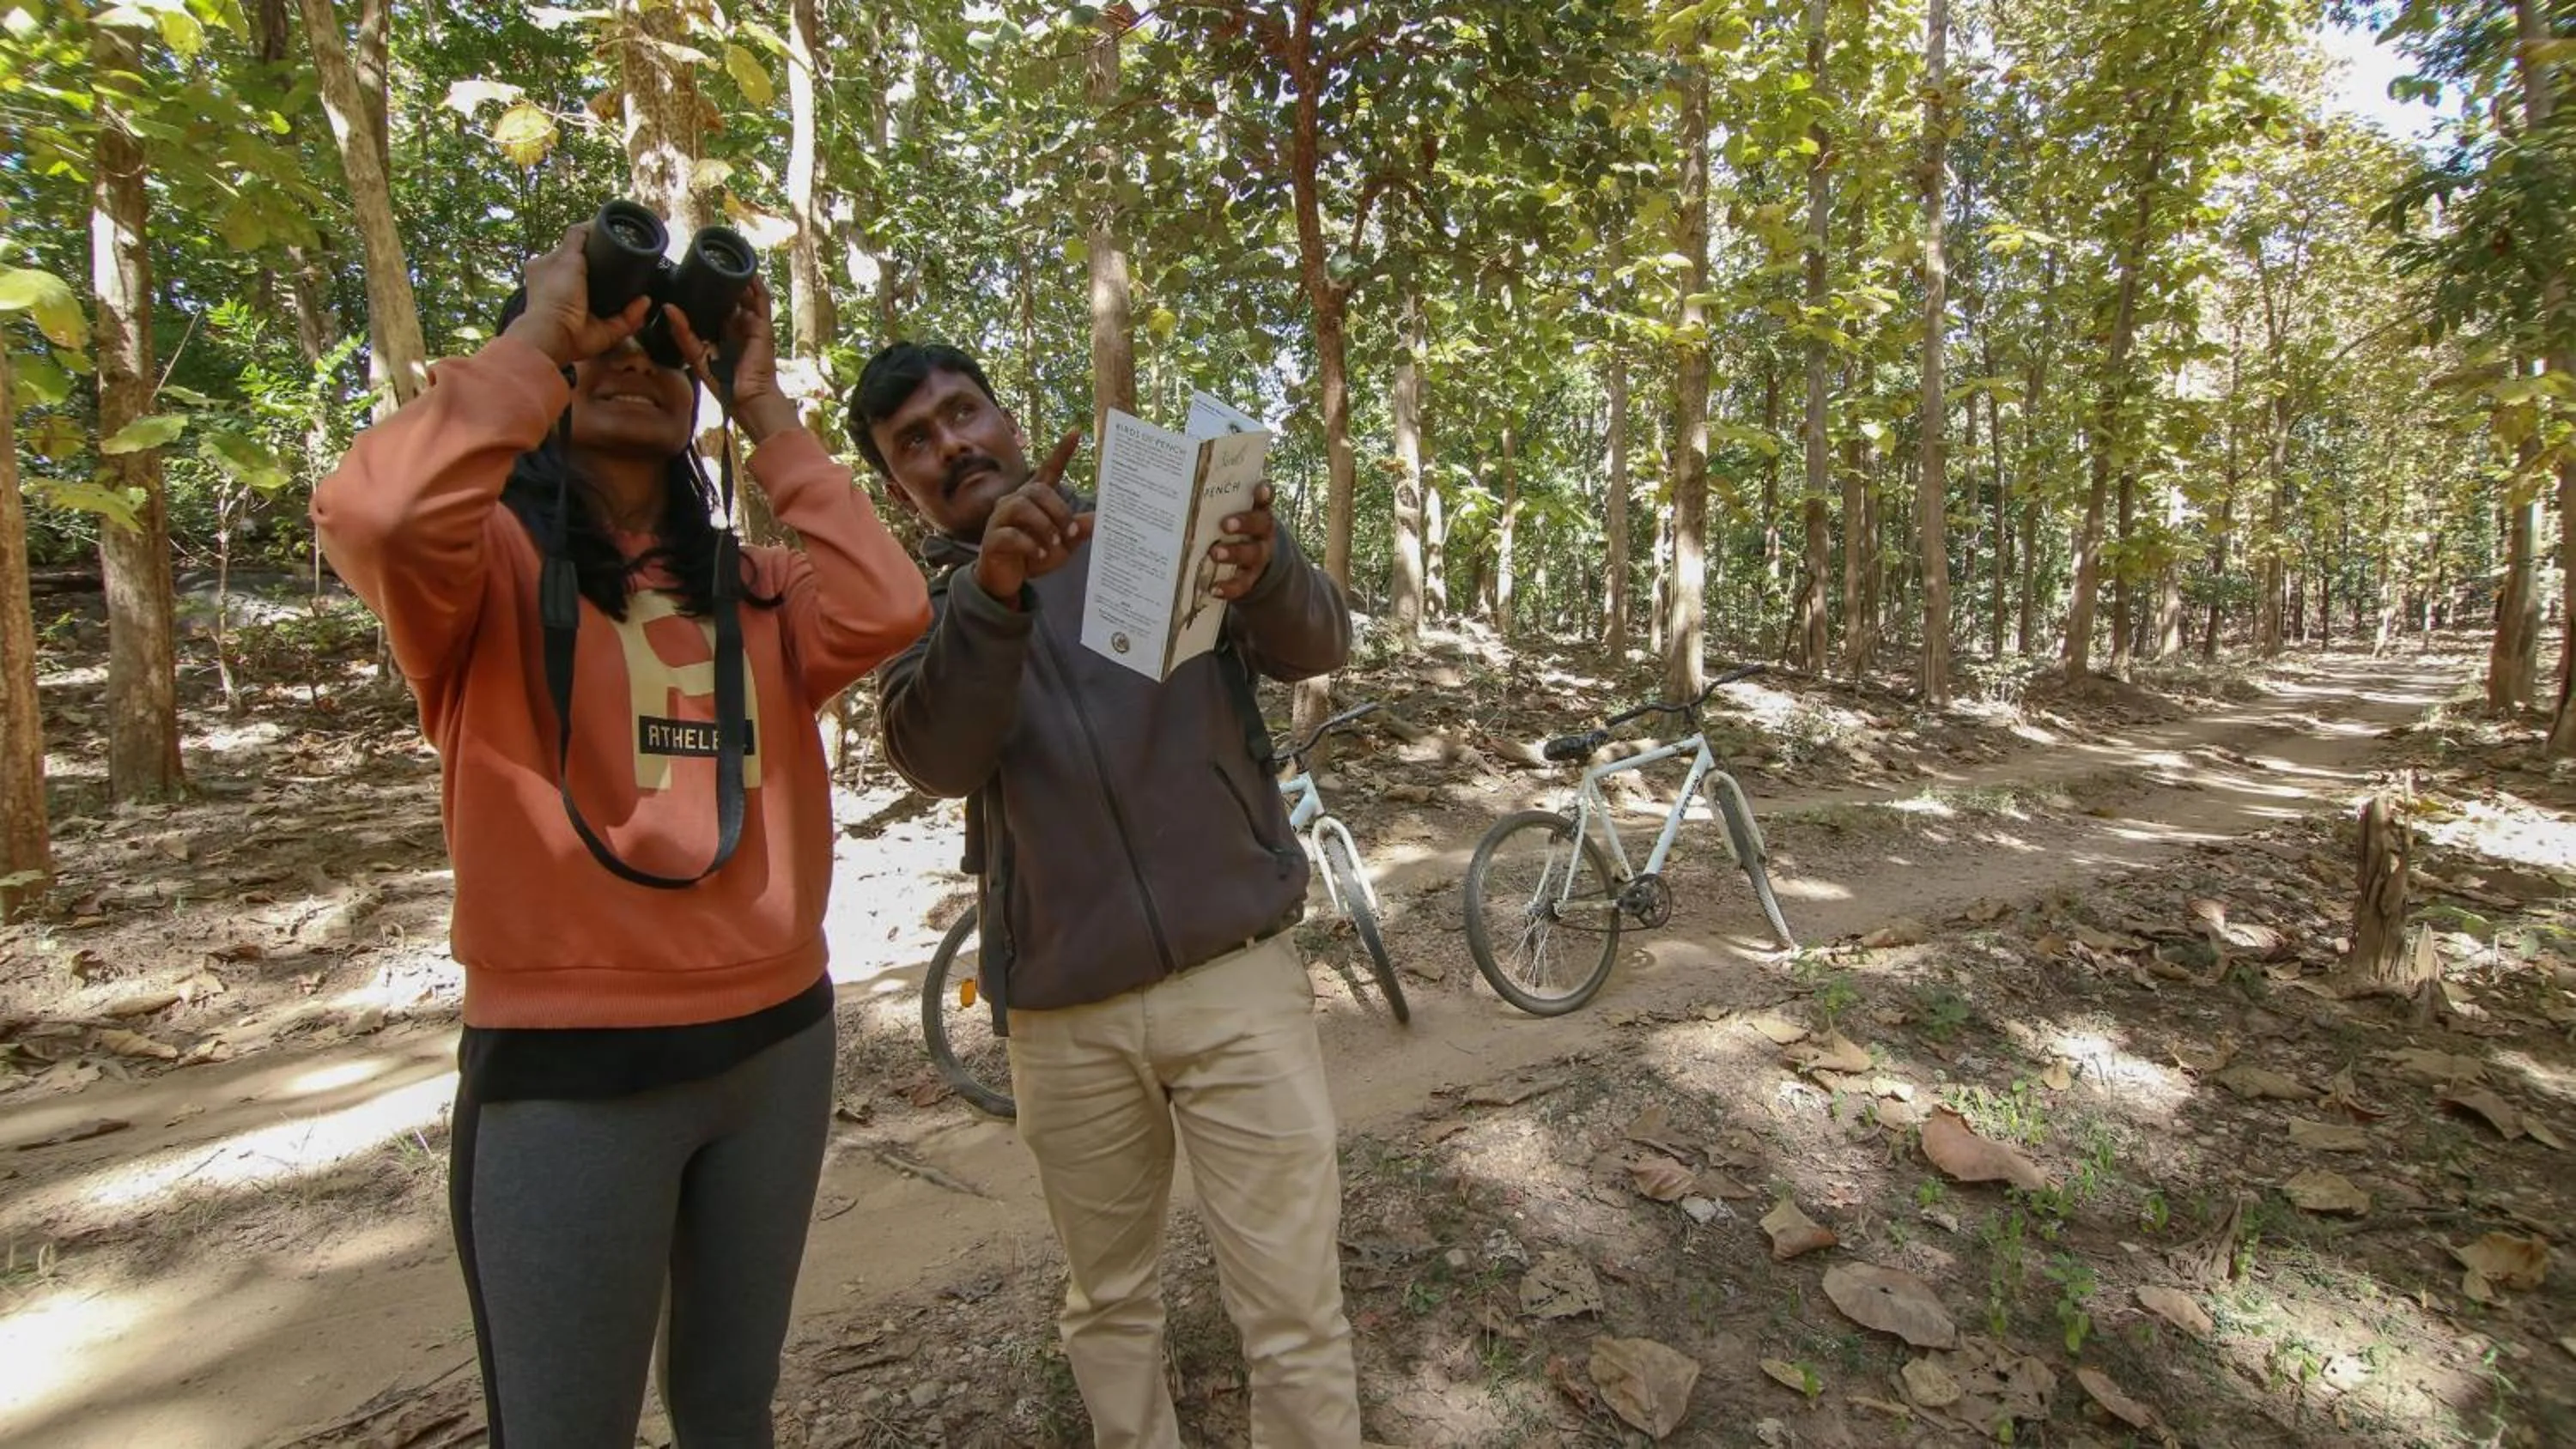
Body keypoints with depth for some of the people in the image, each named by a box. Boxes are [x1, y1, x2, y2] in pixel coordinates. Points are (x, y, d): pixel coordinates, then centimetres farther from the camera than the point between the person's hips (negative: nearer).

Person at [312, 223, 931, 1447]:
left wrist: (767, 412, -3)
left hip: (774, 1038, 5)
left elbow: (885, 612, -10)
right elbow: (372, 515, -27)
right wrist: (538, 332, -16)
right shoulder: (494, 558, -4)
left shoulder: (746, 587, 9)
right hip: (570, 1066, -4)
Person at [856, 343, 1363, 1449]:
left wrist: (1266, 574, -32)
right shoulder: (919, 612, 6)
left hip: (1234, 976, -1)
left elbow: (1318, 646, -9)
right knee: (1108, 1302, 18)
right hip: (1063, 1014, 2)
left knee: (1295, 1313, 4)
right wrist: (991, 591, -32)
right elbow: (937, 760, -15)